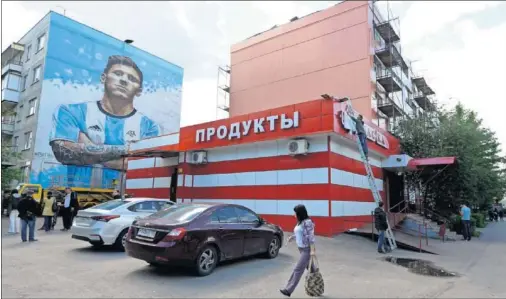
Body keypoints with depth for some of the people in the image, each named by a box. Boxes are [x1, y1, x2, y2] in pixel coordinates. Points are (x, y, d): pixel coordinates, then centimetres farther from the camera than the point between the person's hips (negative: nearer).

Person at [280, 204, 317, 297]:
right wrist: (292, 236, 5)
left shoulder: (307, 222, -19)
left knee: (298, 269, -7)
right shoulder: (299, 222, 8)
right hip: (301, 248, 9)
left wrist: (312, 250, -21)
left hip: (307, 249, -9)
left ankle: (289, 290, -4)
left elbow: (311, 237, -20)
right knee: (310, 268, 18)